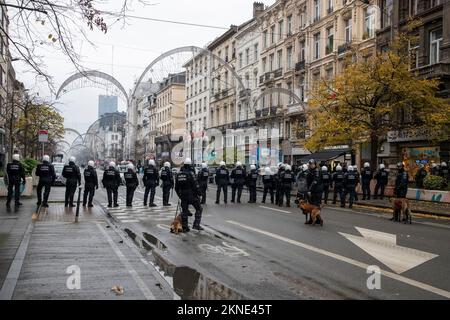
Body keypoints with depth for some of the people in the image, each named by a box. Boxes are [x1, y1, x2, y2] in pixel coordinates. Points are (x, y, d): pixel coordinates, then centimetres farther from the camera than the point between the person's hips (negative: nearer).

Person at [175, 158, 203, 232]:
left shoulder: (179, 174, 8)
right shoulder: (190, 173, -13)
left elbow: (176, 186, 14)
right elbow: (195, 185, -15)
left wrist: (179, 194, 23)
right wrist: (198, 192, -5)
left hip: (183, 195, 6)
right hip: (191, 194, -6)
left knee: (184, 211, 11)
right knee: (198, 209, 6)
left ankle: (185, 227, 13)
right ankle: (196, 225, -2)